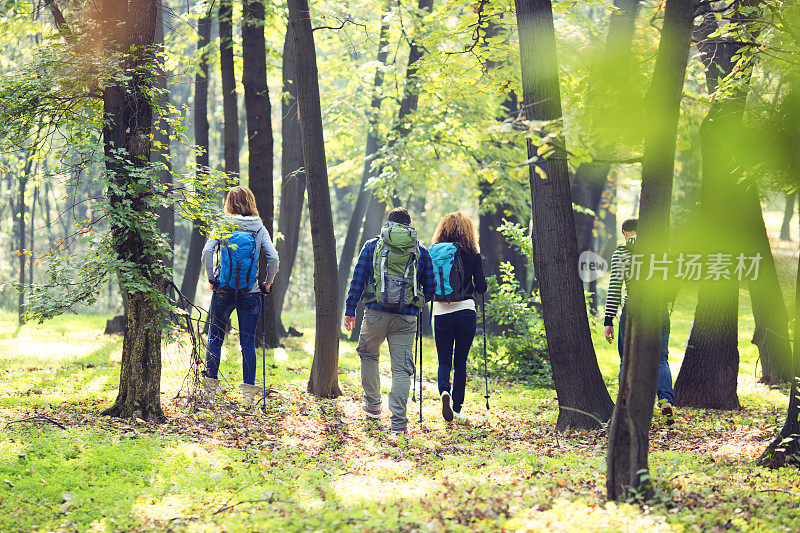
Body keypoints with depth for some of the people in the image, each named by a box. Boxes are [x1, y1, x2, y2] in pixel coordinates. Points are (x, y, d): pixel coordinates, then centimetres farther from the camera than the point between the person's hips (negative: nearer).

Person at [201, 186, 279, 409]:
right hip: (250, 294, 1)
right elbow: (273, 258, -8)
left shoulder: (222, 227, -1)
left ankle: (210, 387, 8)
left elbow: (207, 252, -13)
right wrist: (267, 284, 4)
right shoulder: (259, 229, 1)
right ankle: (248, 392, 2)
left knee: (215, 339, 10)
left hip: (223, 291, -1)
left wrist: (211, 279, -4)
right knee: (248, 343, 5)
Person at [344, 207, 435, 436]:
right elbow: (430, 288, 13)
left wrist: (350, 310, 8)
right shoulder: (421, 251, 10)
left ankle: (372, 404, 30)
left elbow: (358, 278, 4)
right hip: (406, 318, 0)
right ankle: (398, 422, -10)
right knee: (402, 369, 0)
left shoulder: (372, 246, 8)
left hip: (376, 313, 0)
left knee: (368, 355, 25)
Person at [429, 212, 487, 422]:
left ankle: (444, 391, -21)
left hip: (441, 313, 1)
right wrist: (480, 287, 22)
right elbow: (481, 288, 0)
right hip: (466, 312, -1)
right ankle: (457, 408, 10)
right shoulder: (472, 255, -2)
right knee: (460, 361, 10)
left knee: (444, 360, 8)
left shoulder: (433, 253, 2)